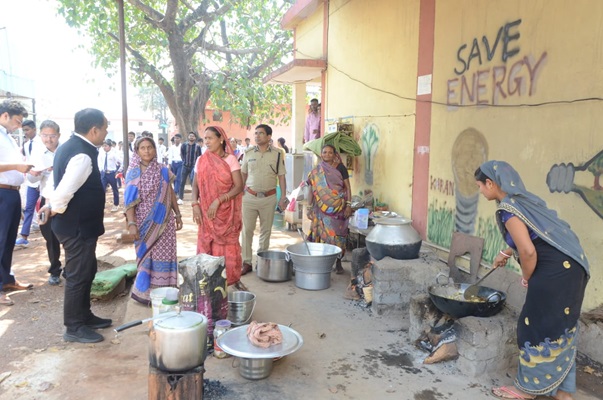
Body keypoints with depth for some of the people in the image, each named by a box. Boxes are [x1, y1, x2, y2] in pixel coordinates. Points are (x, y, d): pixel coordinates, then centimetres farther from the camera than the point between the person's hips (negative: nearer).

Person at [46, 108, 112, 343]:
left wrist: (52, 205, 10)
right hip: (78, 226, -10)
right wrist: (53, 209, -12)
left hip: (78, 224, 10)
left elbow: (62, 184, 15)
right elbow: (64, 191, -29)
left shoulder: (70, 146, 9)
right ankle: (73, 328, 17)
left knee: (86, 271, 20)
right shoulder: (83, 155, -25)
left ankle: (84, 316, 35)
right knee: (78, 275, 3)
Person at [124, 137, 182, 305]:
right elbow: (130, 200, -8)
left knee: (164, 254, 5)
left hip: (163, 221, 3)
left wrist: (177, 214, 8)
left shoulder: (163, 170, 5)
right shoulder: (133, 172, -3)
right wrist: (131, 223, -16)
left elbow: (171, 193, 11)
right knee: (146, 255, 4)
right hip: (145, 221, -2)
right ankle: (145, 291, 17)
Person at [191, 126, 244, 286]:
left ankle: (233, 279, 16)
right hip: (206, 213, 3)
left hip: (226, 212, -3)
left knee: (229, 246, 3)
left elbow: (239, 186, -11)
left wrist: (218, 201, -18)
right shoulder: (202, 160, 5)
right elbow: (195, 184, 8)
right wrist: (195, 205, -8)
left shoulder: (230, 159, -6)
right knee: (207, 246, 5)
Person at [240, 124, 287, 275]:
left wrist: (283, 197, -2)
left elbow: (281, 176, 2)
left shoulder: (277, 154, -1)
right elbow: (243, 174, 10)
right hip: (250, 196, 1)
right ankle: (246, 262, 6)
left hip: (269, 197, 0)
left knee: (266, 230, 9)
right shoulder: (248, 153, 3)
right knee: (247, 230, -1)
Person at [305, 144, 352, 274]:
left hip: (338, 208, -2)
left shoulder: (340, 168, 2)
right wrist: (309, 207, 5)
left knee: (337, 234, 0)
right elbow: (312, 190, 9)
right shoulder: (316, 172, 8)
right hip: (321, 209, 2)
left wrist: (348, 205, -8)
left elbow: (347, 187, 0)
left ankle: (338, 263, 11)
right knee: (322, 233, 0)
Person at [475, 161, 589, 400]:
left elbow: (528, 251, -22)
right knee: (559, 328, 16)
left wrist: (527, 278, -4)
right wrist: (506, 253, 40)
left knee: (537, 328, 4)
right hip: (569, 268, 9)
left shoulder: (508, 209, -16)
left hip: (555, 272, -9)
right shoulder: (522, 199, 13)